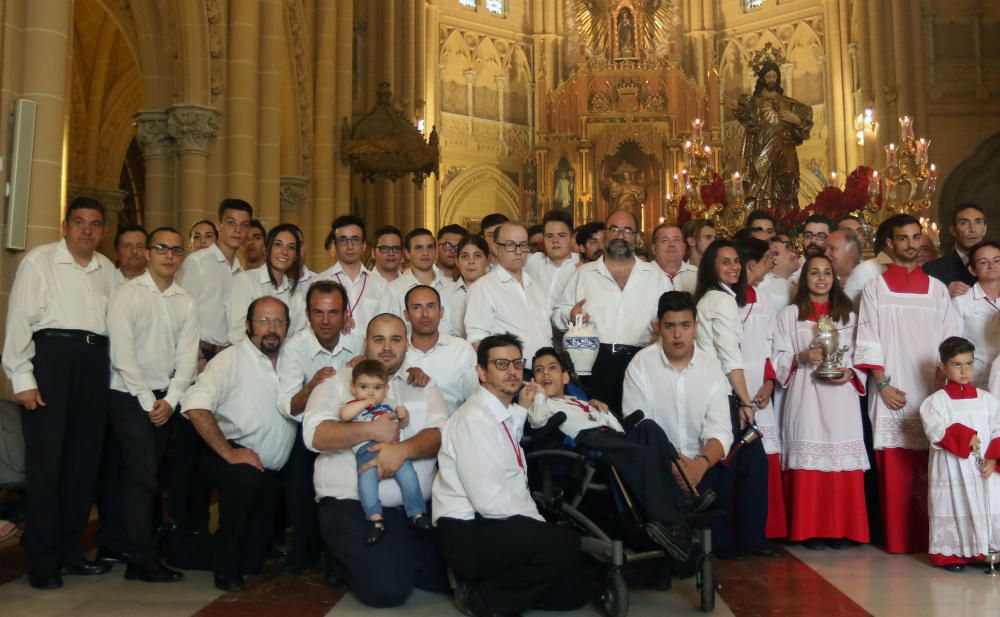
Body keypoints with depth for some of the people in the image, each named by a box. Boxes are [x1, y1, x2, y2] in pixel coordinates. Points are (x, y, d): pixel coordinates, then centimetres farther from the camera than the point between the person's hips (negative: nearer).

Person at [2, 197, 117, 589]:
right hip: (50, 355, -5)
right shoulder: (39, 260, 0)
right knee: (45, 459, -3)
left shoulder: (107, 269, 15)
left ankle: (70, 550, 22)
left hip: (95, 361, 5)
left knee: (84, 459, 9)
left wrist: (111, 372, 6)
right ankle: (42, 560, 7)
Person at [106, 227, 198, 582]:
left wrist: (170, 400, -8)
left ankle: (137, 549, 18)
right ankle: (143, 560, -3)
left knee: (145, 475, 9)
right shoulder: (127, 295, -5)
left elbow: (187, 357, 4)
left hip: (166, 399, 4)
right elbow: (123, 355, -11)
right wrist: (148, 401, -12)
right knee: (143, 475, -9)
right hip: (130, 396, -4)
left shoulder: (186, 303, 9)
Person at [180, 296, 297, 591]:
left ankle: (249, 562, 25)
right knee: (246, 477, -33)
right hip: (235, 456, -6)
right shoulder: (232, 359, -8)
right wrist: (228, 452, -23)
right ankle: (226, 568, -14)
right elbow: (195, 405, -20)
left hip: (272, 469, 6)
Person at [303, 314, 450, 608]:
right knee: (387, 588, -20)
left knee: (448, 576, -9)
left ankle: (398, 558, 20)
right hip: (352, 505, -3)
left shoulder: (423, 385, 15)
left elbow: (441, 433, -2)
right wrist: (371, 431, -18)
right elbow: (315, 435, -9)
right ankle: (350, 560, 15)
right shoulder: (337, 382, 7)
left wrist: (402, 449, -22)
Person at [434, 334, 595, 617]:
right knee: (564, 542, -25)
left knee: (574, 589, 5)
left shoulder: (512, 416, 13)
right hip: (468, 535, -9)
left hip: (497, 527, 9)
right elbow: (489, 500, -22)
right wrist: (540, 523, -13)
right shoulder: (474, 418, -15)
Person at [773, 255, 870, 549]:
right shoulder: (790, 314, 9)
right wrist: (802, 358, -14)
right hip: (805, 398, -2)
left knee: (843, 464, -2)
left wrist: (850, 373, -6)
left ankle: (841, 529, 7)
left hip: (841, 399, 2)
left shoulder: (848, 315, 16)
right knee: (808, 463, -4)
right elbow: (778, 359, 4)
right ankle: (810, 530, 2)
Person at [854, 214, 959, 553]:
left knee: (931, 471, 0)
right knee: (895, 471, -2)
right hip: (892, 395, -2)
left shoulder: (937, 288, 12)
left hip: (932, 394, 2)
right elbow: (869, 343, 0)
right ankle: (899, 539, 7)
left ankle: (931, 538, 10)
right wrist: (883, 385, -9)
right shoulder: (875, 288, 5)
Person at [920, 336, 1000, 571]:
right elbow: (935, 432, -13)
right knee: (953, 509, -1)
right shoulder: (936, 400, -2)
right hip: (951, 470, -3)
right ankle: (951, 554, 9)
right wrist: (964, 436, -20)